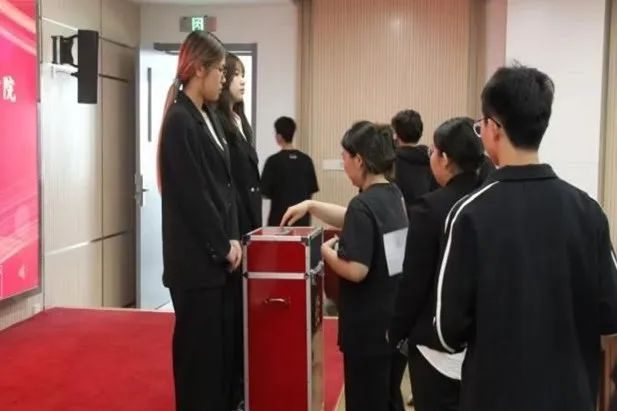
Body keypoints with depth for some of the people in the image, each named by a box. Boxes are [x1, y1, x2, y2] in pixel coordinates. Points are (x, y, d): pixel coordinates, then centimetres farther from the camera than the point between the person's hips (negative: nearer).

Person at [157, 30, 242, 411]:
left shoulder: (209, 117, 10)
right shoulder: (180, 121, -15)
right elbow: (193, 194, -17)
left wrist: (232, 238, 3)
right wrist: (223, 245, -10)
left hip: (218, 253, 8)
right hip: (196, 257, -8)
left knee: (222, 340, 16)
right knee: (199, 344, 5)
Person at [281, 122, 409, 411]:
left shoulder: (363, 204, -20)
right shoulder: (393, 195, 6)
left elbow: (355, 271, -26)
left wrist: (325, 250, -10)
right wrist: (311, 206, 15)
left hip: (369, 326, -8)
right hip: (395, 319, 9)